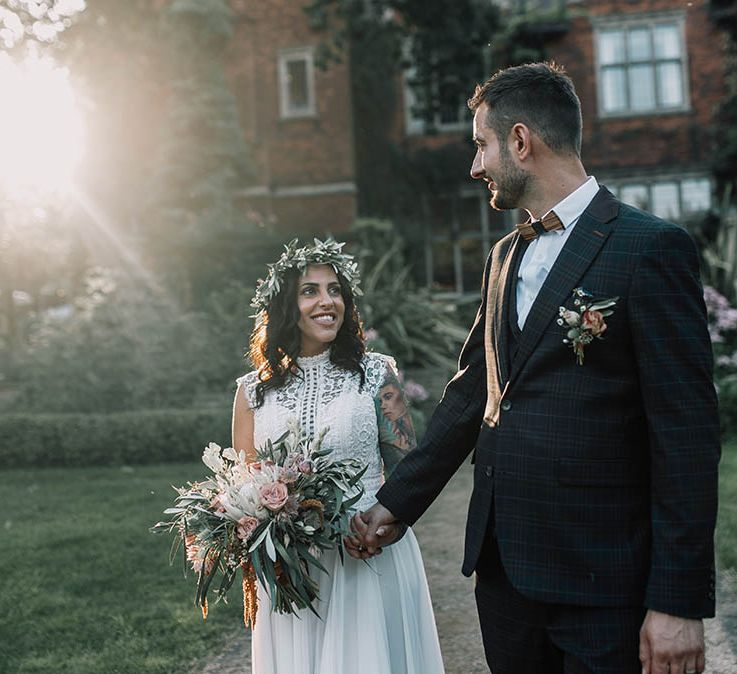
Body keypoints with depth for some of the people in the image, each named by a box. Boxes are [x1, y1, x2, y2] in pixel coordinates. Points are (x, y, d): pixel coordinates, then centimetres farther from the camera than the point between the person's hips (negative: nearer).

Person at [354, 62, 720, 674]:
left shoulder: (652, 249, -10)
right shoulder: (506, 256, 13)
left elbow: (687, 433, -13)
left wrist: (679, 602, -15)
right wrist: (395, 503, 14)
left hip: (600, 578, -7)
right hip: (502, 562, 7)